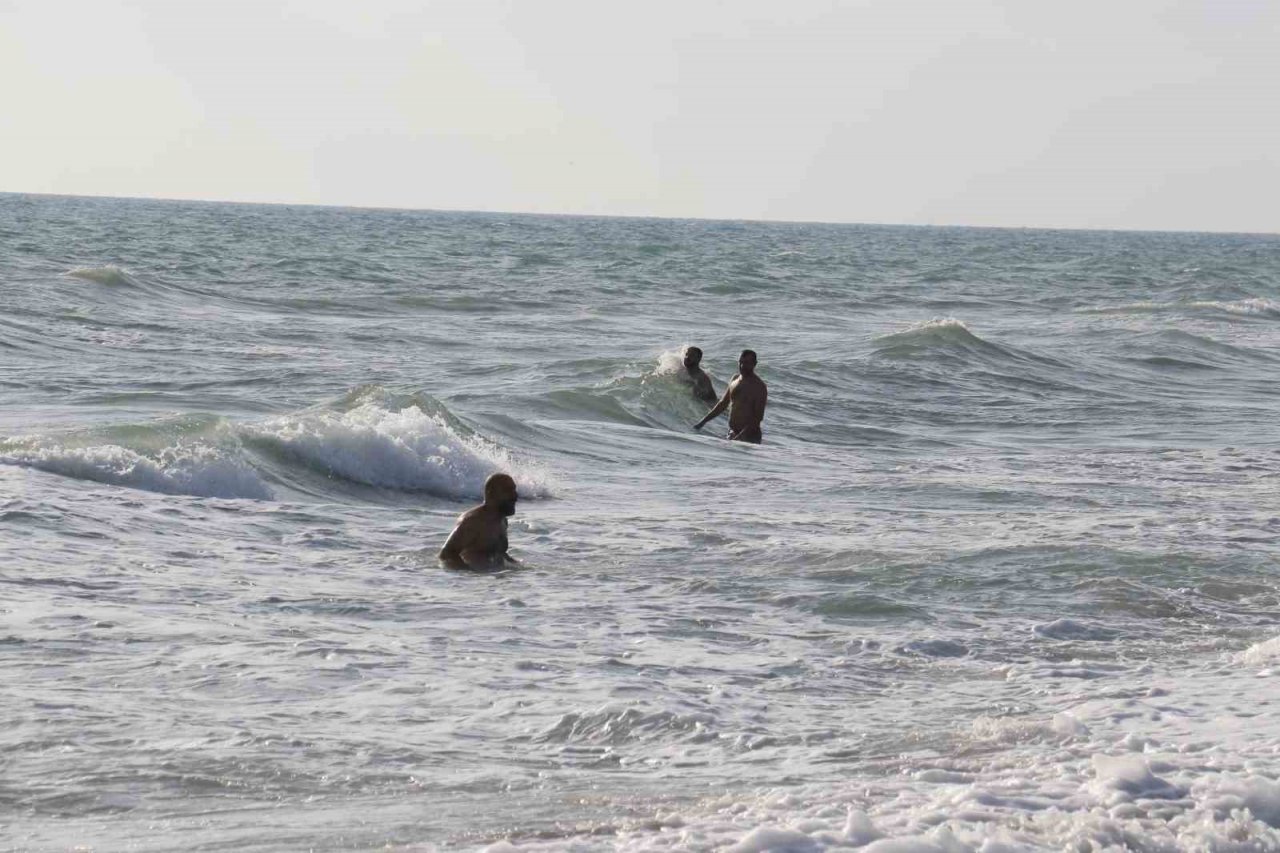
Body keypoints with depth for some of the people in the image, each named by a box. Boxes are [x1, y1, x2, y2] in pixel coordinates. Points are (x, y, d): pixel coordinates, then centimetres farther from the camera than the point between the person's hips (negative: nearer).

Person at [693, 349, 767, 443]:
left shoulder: (759, 387, -10)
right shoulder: (735, 380, 12)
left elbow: (758, 418, -16)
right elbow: (723, 404, 24)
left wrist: (739, 437, -25)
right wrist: (704, 421, 19)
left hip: (749, 436, -7)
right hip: (732, 433, 7)